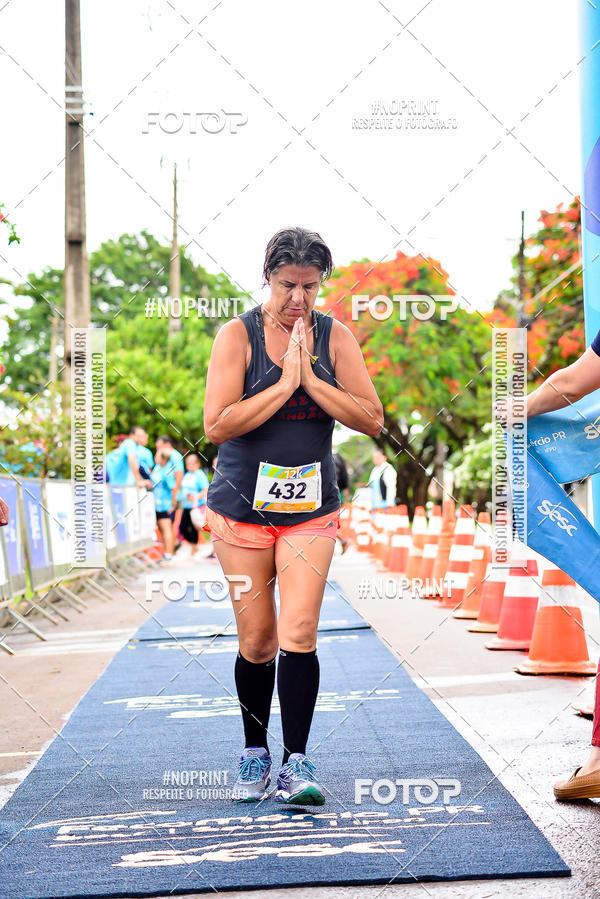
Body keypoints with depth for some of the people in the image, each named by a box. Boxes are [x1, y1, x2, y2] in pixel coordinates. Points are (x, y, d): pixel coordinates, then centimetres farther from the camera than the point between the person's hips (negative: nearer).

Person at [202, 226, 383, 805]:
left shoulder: (335, 337, 2)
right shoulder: (238, 335, -5)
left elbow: (372, 419, -4)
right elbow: (216, 425, -15)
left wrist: (311, 378, -13)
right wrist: (286, 382, -18)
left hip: (311, 509, 1)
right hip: (241, 508, -1)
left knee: (299, 633, -12)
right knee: (256, 642, 4)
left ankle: (296, 763, -5)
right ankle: (255, 753, 24)